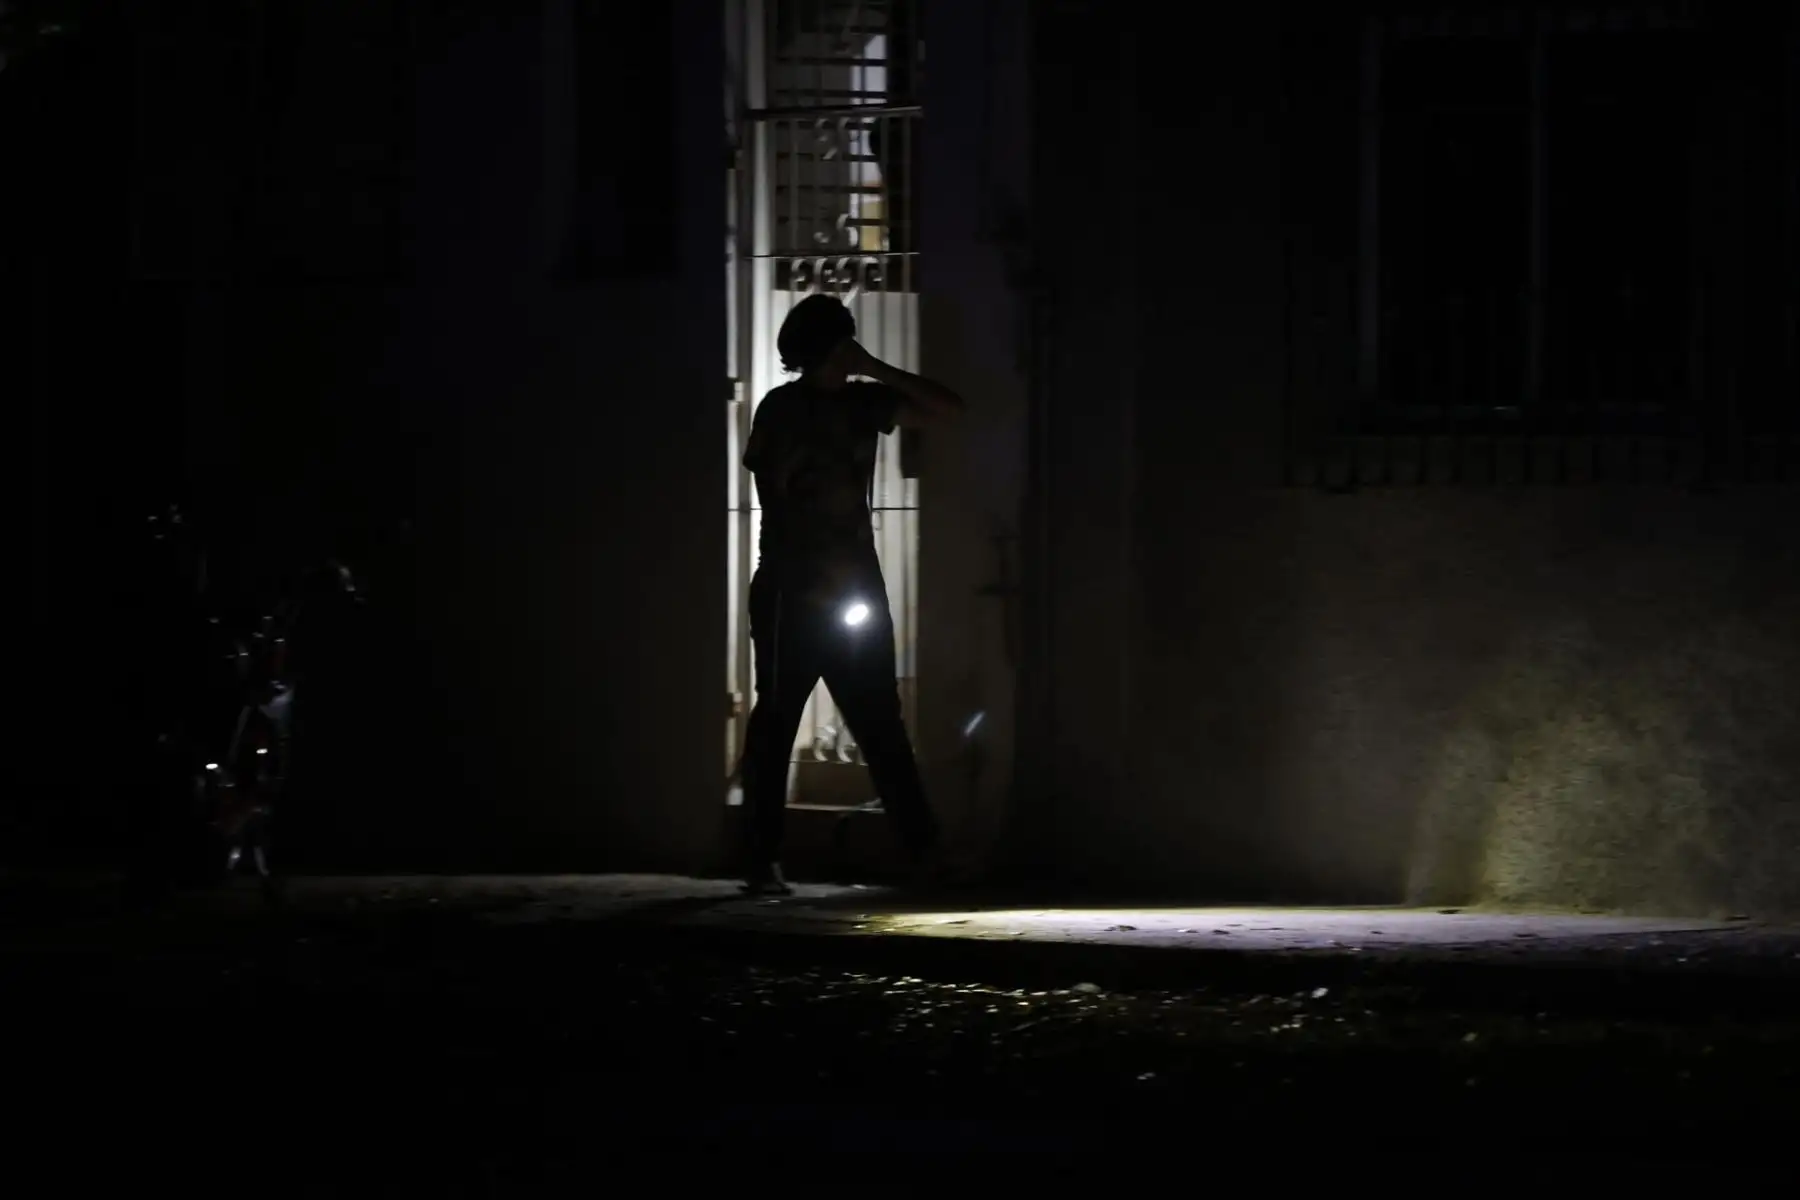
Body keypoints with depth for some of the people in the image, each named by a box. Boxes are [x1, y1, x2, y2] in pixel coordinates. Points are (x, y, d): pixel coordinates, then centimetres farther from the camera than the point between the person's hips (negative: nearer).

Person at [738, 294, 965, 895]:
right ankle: (763, 861, 0)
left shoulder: (863, 401, 9)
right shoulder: (782, 409, -3)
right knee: (776, 722, -1)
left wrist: (877, 370, -2)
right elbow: (774, 496, -6)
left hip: (856, 589, 4)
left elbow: (946, 406, 7)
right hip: (792, 593, -4)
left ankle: (927, 851, -3)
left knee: (881, 724, 1)